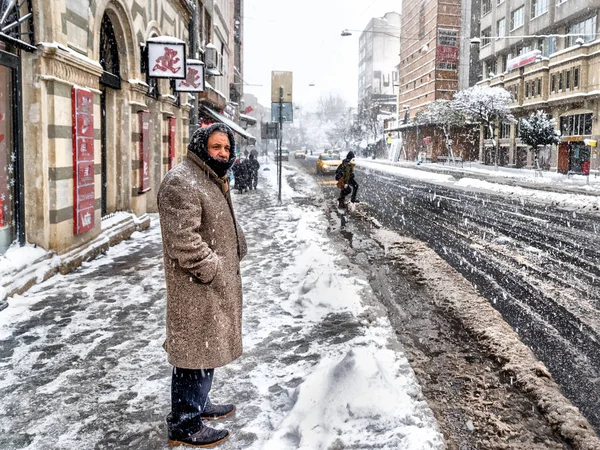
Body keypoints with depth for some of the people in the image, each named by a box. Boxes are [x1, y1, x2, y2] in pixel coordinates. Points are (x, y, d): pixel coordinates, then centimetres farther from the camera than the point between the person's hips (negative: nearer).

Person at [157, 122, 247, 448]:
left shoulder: (211, 180, 17)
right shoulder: (182, 182, -19)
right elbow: (183, 239, -26)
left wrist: (233, 255, 19)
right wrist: (213, 270, -22)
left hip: (215, 283, 11)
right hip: (196, 288, -11)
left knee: (206, 347, 22)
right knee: (195, 351, -1)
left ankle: (199, 404, 39)